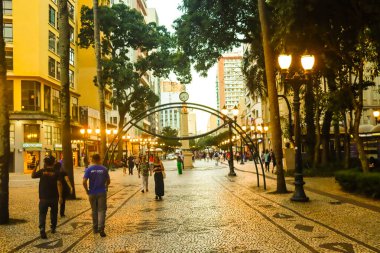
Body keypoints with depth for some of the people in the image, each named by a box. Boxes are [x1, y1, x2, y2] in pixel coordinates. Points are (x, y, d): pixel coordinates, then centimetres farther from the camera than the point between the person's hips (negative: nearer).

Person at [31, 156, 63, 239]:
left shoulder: (41, 171, -4)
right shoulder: (56, 172, -8)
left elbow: (33, 175, 13)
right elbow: (59, 184, -15)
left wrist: (35, 166, 16)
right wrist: (60, 196, -14)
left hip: (43, 198, 0)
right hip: (54, 198, 0)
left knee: (42, 214, 1)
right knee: (54, 213, 21)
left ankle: (42, 229, -20)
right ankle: (53, 228, 32)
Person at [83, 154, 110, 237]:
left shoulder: (89, 169, -6)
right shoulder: (104, 169, -3)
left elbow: (84, 182, -14)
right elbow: (108, 181, 2)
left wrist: (87, 190, -1)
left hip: (92, 193, 1)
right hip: (102, 193, -1)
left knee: (94, 211, 15)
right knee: (101, 211, 1)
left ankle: (95, 228, 25)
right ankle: (101, 229, -11)